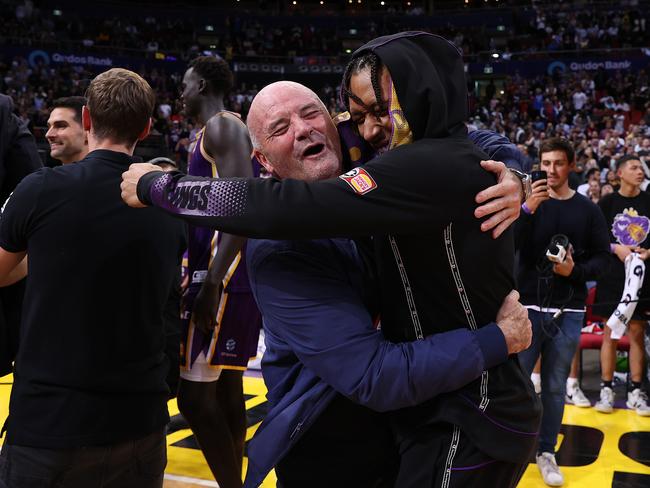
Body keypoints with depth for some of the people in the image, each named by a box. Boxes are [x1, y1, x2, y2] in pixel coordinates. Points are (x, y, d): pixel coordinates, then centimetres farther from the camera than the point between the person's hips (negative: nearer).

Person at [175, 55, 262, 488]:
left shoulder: (223, 127, -10)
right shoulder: (223, 131, 21)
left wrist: (212, 281, -27)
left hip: (225, 276, -11)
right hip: (237, 274, 11)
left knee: (195, 394, -8)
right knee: (226, 388, 15)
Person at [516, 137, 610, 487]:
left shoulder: (588, 210, 5)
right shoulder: (528, 203, 2)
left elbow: (602, 258, 5)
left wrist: (575, 270, -13)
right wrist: (528, 209, -22)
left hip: (568, 311, 1)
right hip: (527, 307, -1)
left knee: (555, 386, 9)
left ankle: (546, 451, 22)